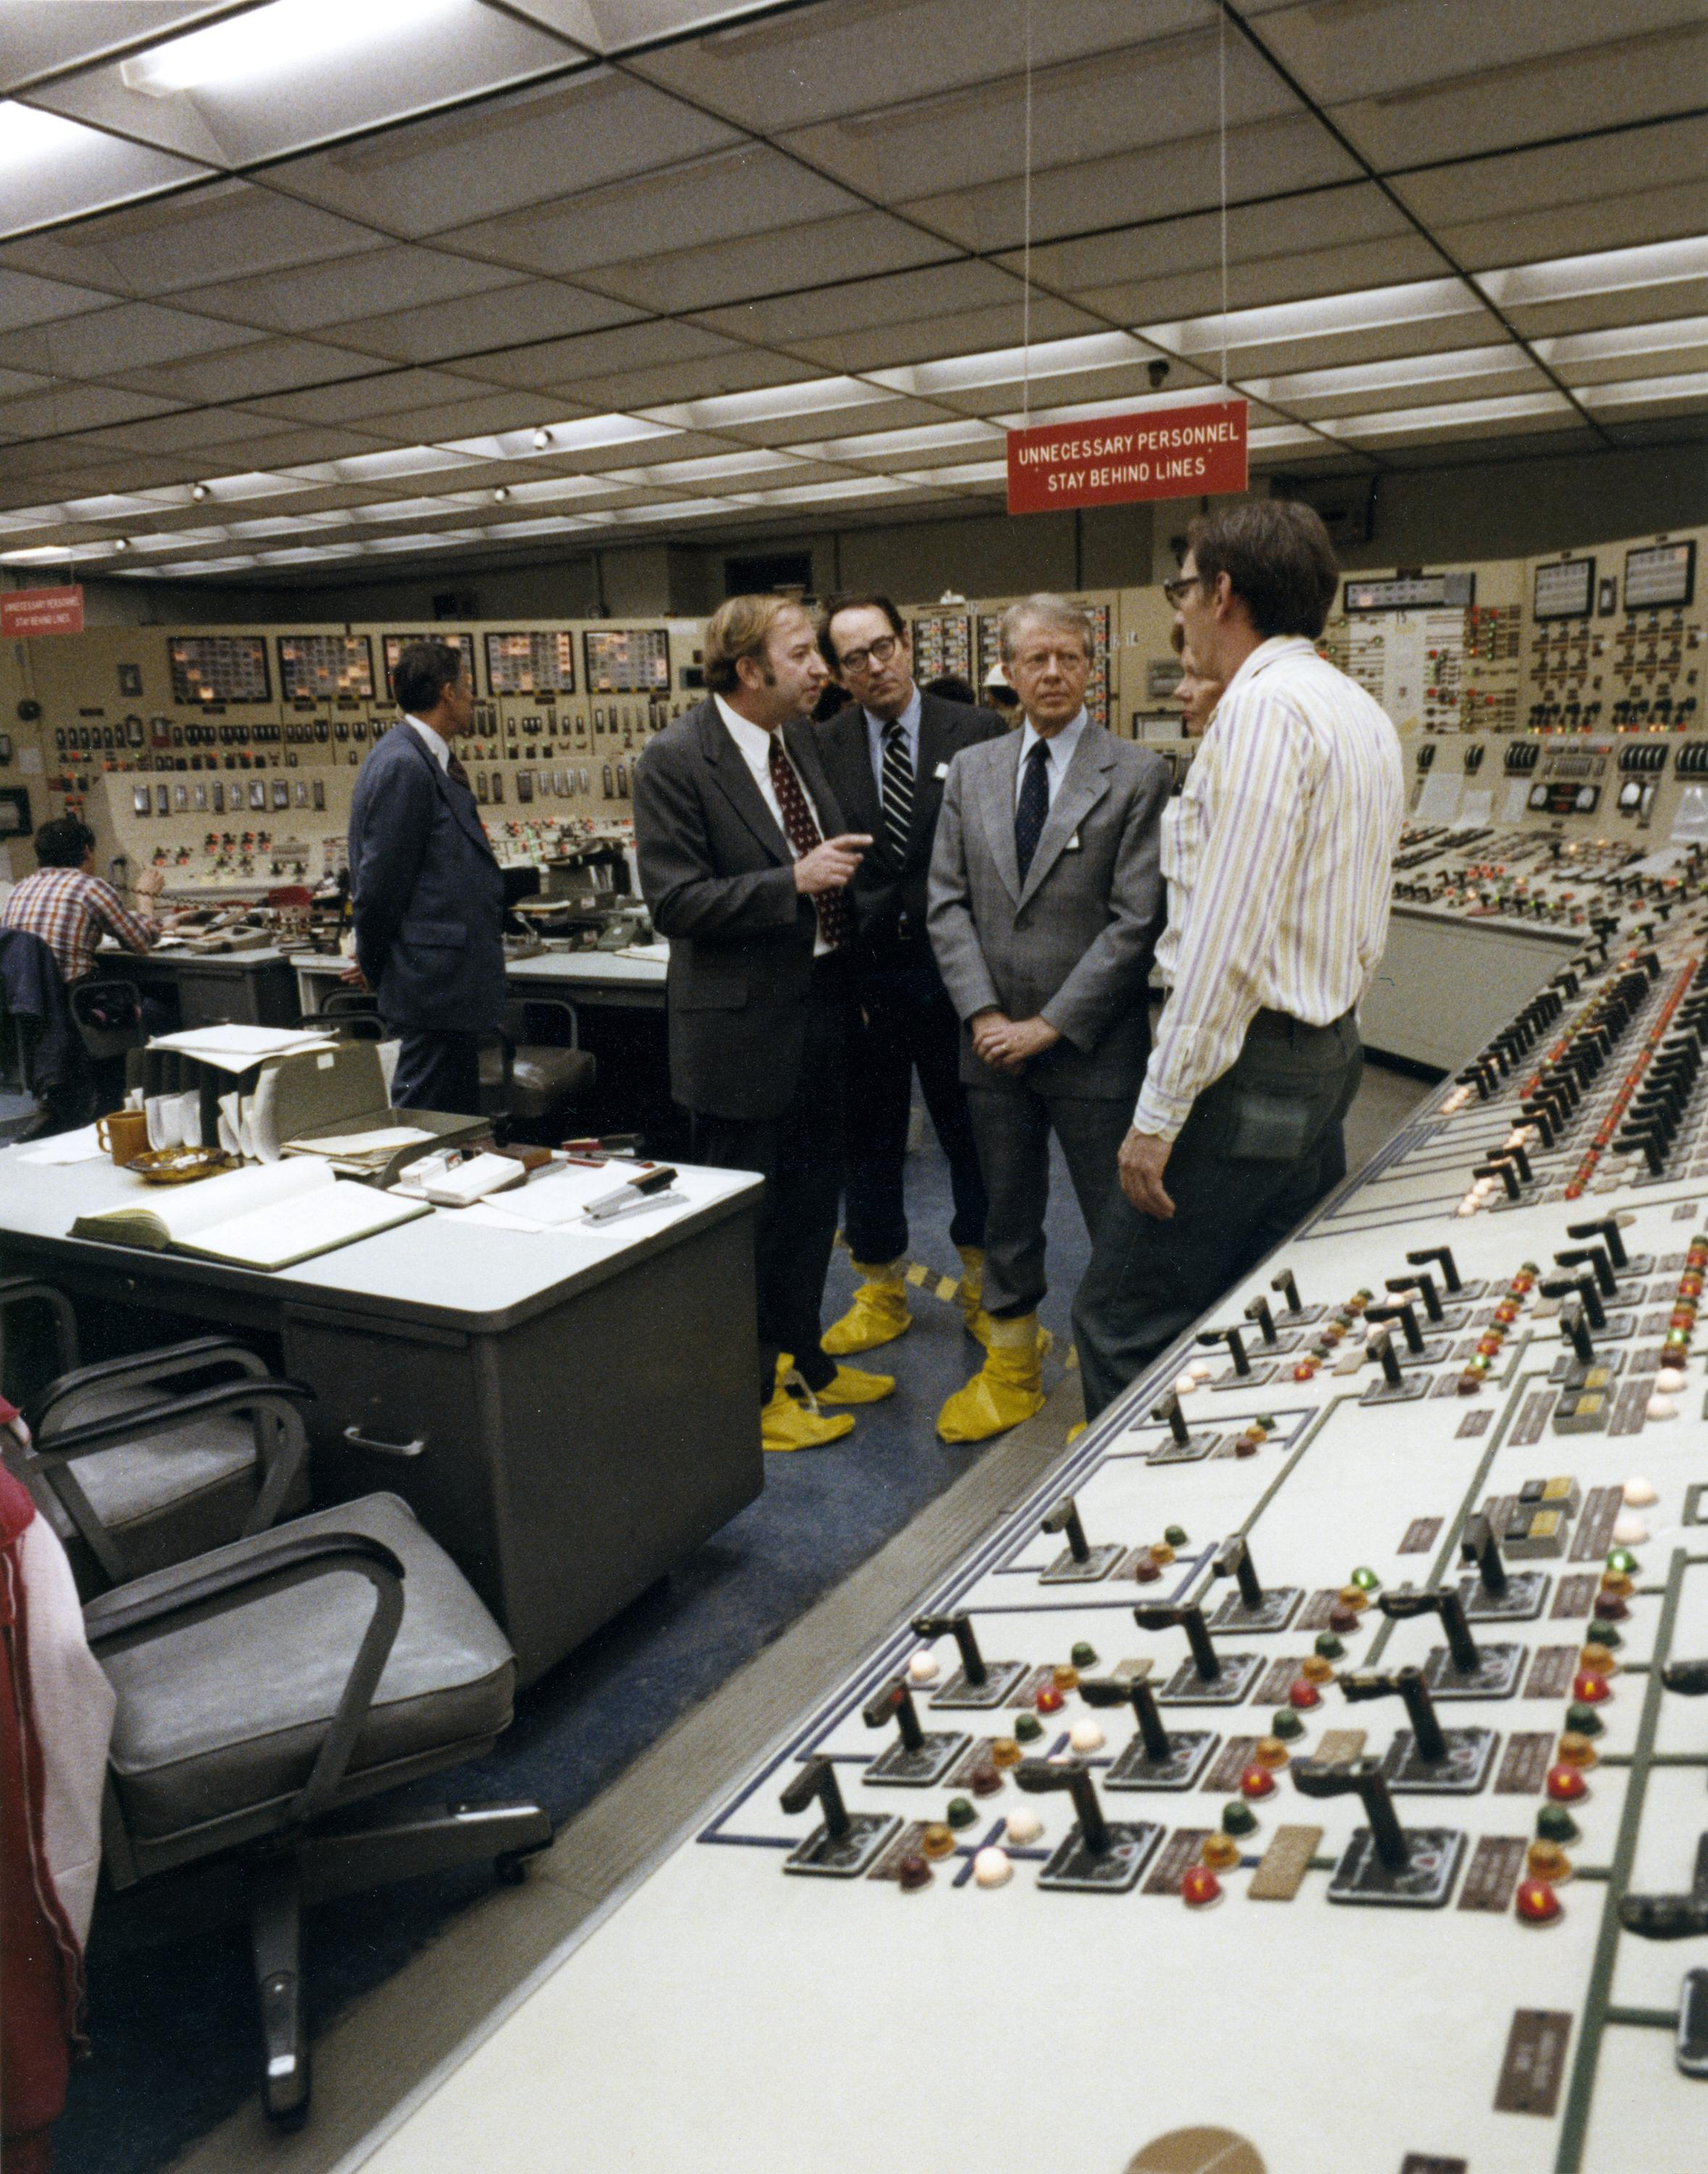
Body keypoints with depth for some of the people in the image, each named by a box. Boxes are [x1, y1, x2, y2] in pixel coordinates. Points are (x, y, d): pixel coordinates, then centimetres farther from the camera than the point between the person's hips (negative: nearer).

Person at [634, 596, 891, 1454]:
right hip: (742, 1024, -8)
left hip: (821, 1011, 8)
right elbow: (674, 902, -21)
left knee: (813, 1198, 20)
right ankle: (749, 1393, 22)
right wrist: (795, 882, -26)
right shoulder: (675, 761, -16)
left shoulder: (801, 738, 7)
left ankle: (801, 1358, 38)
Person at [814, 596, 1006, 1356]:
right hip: (862, 974, 1)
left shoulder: (977, 735, -2)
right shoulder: (822, 749, 1)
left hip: (955, 971, -1)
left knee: (973, 1135, 11)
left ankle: (983, 1288, 30)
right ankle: (881, 1294, 29)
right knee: (869, 1141, 12)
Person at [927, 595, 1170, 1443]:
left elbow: (1135, 920, -11)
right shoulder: (971, 770, 7)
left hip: (1093, 1047, -4)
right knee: (1007, 1217, 16)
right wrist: (983, 1014, -8)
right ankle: (1010, 1373, 33)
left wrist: (1051, 1025, -14)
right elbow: (948, 902, 4)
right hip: (994, 1045, 4)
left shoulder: (1137, 775, -6)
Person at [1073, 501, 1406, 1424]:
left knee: (1121, 1328, -3)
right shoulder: (1362, 712, 15)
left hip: (1246, 1069, -10)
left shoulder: (1264, 706, -16)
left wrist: (1159, 1113, -20)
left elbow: (1228, 936, -22)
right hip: (1330, 1052, 10)